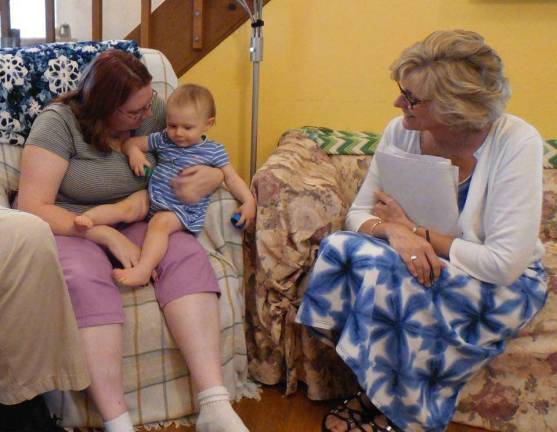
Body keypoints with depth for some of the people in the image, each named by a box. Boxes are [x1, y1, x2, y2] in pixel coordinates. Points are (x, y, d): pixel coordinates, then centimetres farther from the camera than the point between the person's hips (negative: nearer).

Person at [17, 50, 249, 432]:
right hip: (71, 229, -3)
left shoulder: (153, 112, 0)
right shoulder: (59, 122, -12)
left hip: (133, 226, 3)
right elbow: (33, 207, -17)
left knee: (187, 255, -28)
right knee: (85, 279, -38)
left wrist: (213, 177, -19)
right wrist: (109, 236, -26)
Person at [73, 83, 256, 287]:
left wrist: (248, 201, -13)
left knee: (160, 223, -31)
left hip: (183, 209, -4)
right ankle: (87, 218, -39)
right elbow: (130, 142, 16)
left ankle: (143, 270, -45)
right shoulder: (162, 140, 10)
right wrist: (134, 152, -9)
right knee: (126, 207, -22)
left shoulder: (213, 151, 2)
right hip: (152, 196, 5)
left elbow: (231, 177, 1)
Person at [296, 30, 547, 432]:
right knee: (340, 246, -23)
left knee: (386, 274, -31)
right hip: (421, 261, 5)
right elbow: (359, 213, -3)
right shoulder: (401, 132, -8)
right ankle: (376, 391, -8)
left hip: (503, 284, -4)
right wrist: (392, 230, -26)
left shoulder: (516, 142, -22)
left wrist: (416, 232, -21)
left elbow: (504, 262, -25)